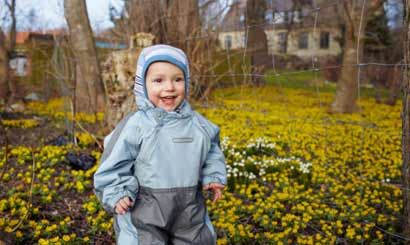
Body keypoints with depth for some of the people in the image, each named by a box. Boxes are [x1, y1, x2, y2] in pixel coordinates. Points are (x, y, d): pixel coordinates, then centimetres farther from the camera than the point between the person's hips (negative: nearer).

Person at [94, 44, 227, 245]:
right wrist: (117, 194, -17)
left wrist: (214, 177, 9)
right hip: (146, 213, -4)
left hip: (190, 210, 5)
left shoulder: (197, 123, 0)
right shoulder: (135, 125, -13)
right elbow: (114, 164, -8)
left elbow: (212, 152, 19)